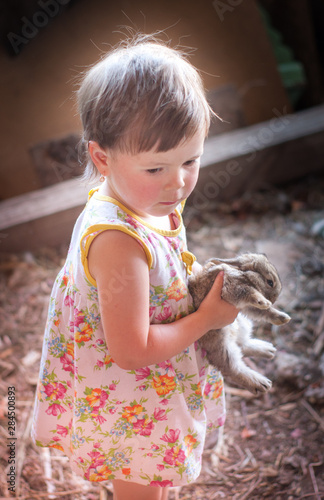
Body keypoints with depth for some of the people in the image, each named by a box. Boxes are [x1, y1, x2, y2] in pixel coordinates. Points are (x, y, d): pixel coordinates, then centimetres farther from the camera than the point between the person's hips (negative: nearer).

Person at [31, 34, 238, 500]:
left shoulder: (150, 201, -8)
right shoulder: (118, 242, -37)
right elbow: (131, 351, -32)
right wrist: (206, 318, -22)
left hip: (155, 387, 8)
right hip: (131, 411, -8)